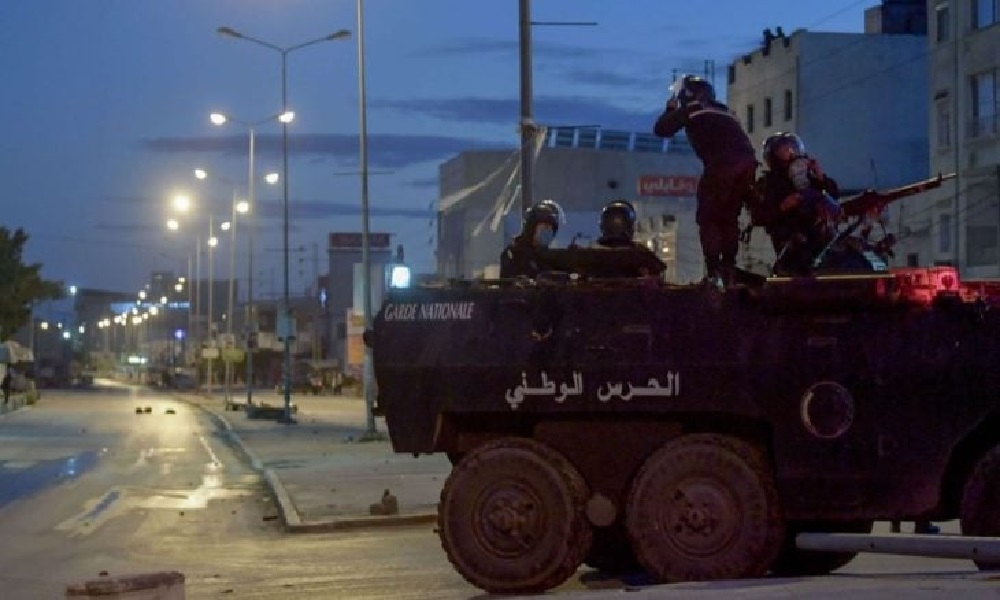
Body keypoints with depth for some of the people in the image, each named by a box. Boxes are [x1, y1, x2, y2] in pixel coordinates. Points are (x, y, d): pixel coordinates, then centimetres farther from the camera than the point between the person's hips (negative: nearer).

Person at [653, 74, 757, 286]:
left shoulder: (691, 109, 12)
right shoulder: (724, 111, 33)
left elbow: (661, 129, 15)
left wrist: (670, 109, 29)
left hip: (722, 165, -6)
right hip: (747, 165, 7)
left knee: (708, 219, 1)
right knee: (728, 218, 18)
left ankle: (714, 273, -10)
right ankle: (728, 270, 13)